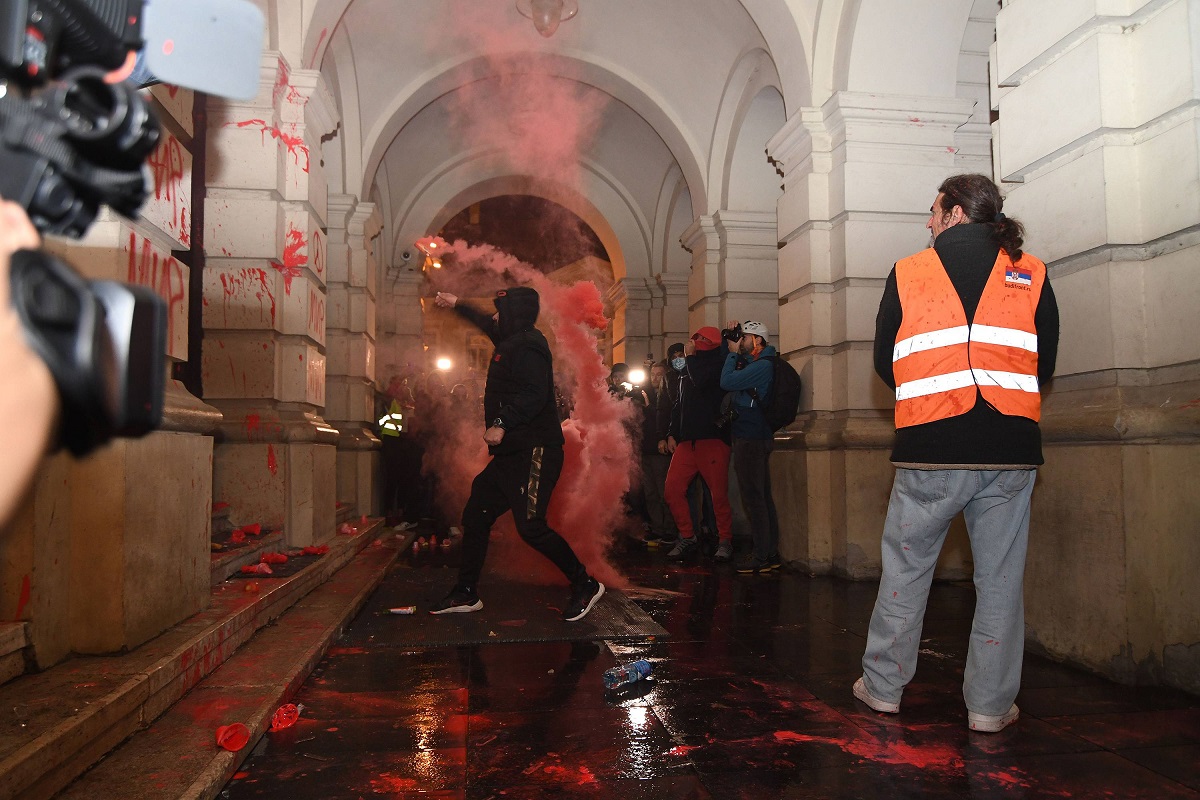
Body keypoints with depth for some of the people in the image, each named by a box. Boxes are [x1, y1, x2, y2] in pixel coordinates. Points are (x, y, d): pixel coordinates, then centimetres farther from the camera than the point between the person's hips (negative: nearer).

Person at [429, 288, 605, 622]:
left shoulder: (526, 346, -12)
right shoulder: (513, 341, 20)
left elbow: (534, 393, -25)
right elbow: (487, 324, 41)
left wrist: (502, 424, -27)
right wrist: (456, 305, 50)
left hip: (533, 452, -11)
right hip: (511, 453, 11)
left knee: (530, 526, -14)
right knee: (475, 516, 11)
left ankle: (585, 585, 1)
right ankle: (465, 594, 21)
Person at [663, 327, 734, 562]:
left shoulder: (718, 363, 0)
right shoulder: (689, 369, 22)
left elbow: (701, 381, -22)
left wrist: (690, 356, -6)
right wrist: (672, 434, 17)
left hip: (713, 438, -7)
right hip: (687, 440, 7)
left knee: (719, 494, -5)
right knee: (673, 488, -1)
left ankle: (725, 541, 9)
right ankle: (687, 539, 10)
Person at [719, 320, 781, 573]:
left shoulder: (762, 365, -15)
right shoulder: (749, 361, 15)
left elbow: (727, 382, -21)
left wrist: (733, 353, -8)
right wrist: (731, 342, 11)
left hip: (751, 438, -10)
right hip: (751, 436, 10)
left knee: (753, 497, -8)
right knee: (762, 496, 13)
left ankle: (762, 557, -4)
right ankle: (770, 553, 20)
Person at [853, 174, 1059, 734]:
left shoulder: (908, 274, 2)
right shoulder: (1032, 276, 7)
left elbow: (885, 363, 8)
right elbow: (1044, 366, 12)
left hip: (929, 451, -1)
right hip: (1011, 453, 2)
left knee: (906, 567, 11)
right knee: (1000, 579, 9)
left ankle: (883, 685, 20)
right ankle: (990, 704, 16)